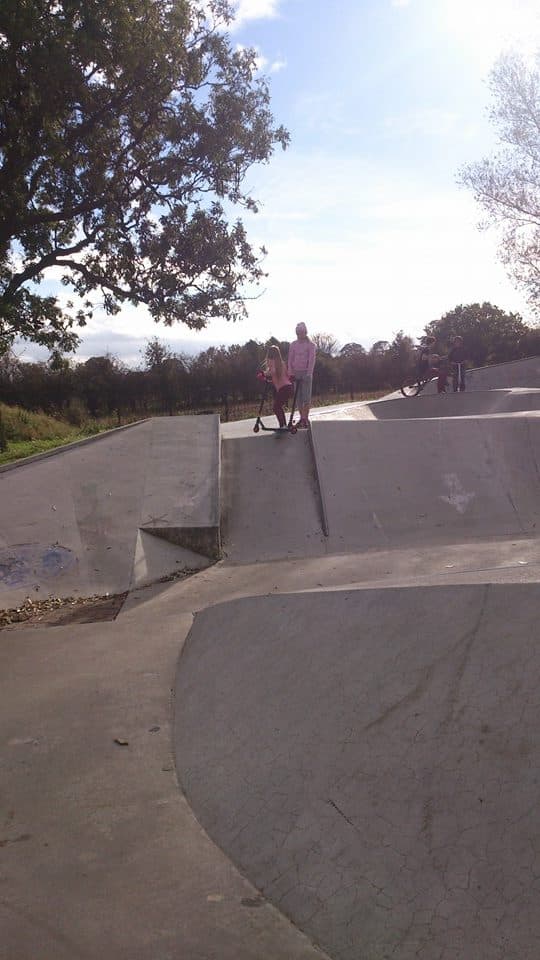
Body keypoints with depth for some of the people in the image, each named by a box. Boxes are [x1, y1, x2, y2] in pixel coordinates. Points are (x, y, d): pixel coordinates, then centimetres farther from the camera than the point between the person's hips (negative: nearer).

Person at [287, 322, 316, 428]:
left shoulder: (310, 344, 0)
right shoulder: (293, 344, 10)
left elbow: (312, 360, -7)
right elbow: (290, 359, 9)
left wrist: (309, 374, -16)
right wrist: (290, 373, -2)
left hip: (306, 373, -4)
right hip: (296, 373, 4)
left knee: (306, 396, -5)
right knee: (298, 396, 3)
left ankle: (306, 419, -3)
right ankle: (301, 418, 9)